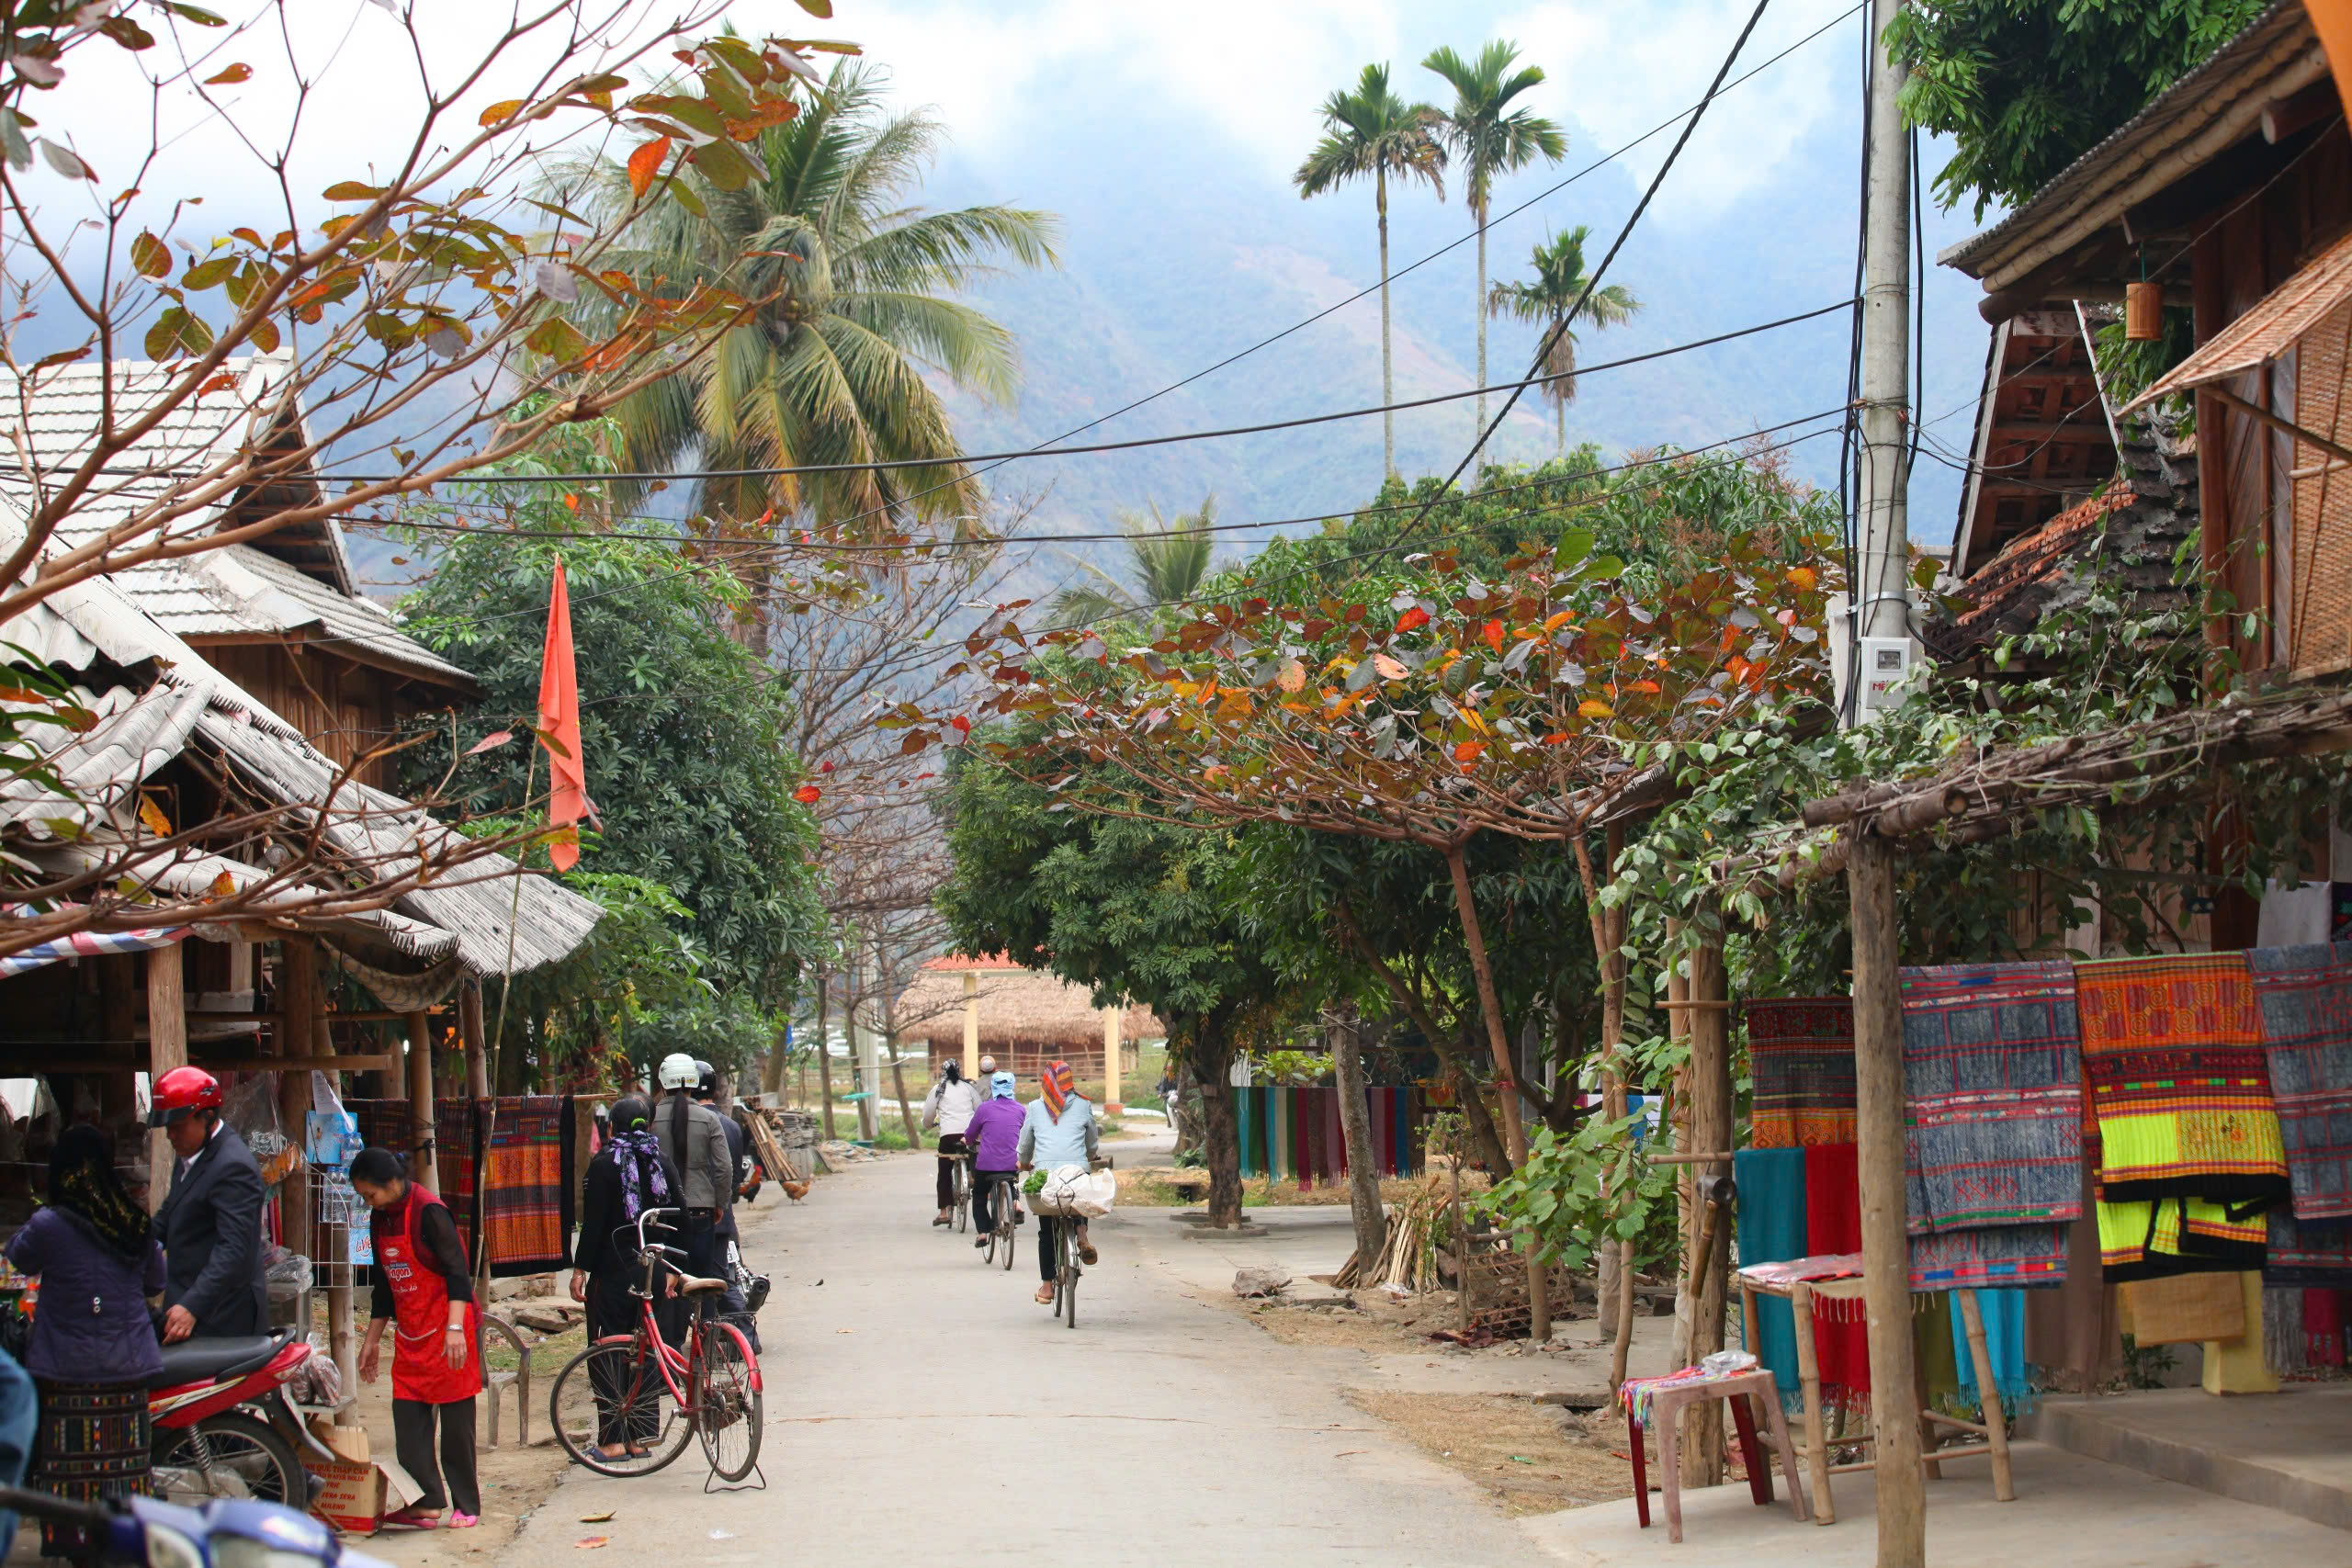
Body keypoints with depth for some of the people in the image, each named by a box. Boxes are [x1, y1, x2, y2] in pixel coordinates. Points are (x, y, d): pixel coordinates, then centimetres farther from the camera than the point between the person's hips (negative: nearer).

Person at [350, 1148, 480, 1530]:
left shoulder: (428, 1212, -15)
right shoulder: (380, 1219, 9)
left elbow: (457, 1272, -19)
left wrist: (454, 1328, -28)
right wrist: (372, 1340, 21)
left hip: (450, 1332, -8)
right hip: (410, 1334, 8)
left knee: (456, 1420, -2)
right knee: (408, 1417, -1)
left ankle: (466, 1506, 4)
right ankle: (425, 1503, 1)